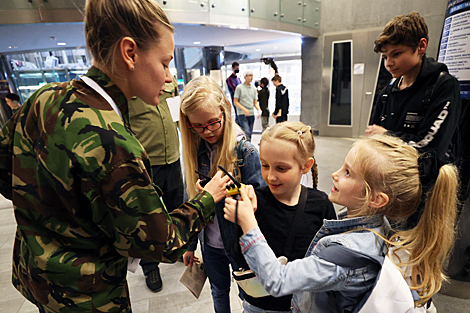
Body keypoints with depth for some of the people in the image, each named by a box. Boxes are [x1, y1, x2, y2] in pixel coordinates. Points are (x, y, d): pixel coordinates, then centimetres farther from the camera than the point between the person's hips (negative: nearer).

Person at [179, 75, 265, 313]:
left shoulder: (245, 152, -21)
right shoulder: (195, 151, -7)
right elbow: (192, 200, 2)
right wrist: (190, 244, 9)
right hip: (210, 242, 4)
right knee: (219, 291, 27)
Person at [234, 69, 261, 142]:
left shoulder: (254, 88, 14)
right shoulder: (239, 87, -1)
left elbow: (255, 102, 15)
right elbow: (235, 102, -4)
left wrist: (259, 110, -5)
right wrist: (244, 109, -18)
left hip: (251, 114, 6)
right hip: (242, 114, -5)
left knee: (249, 134, 7)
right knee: (247, 133, -17)